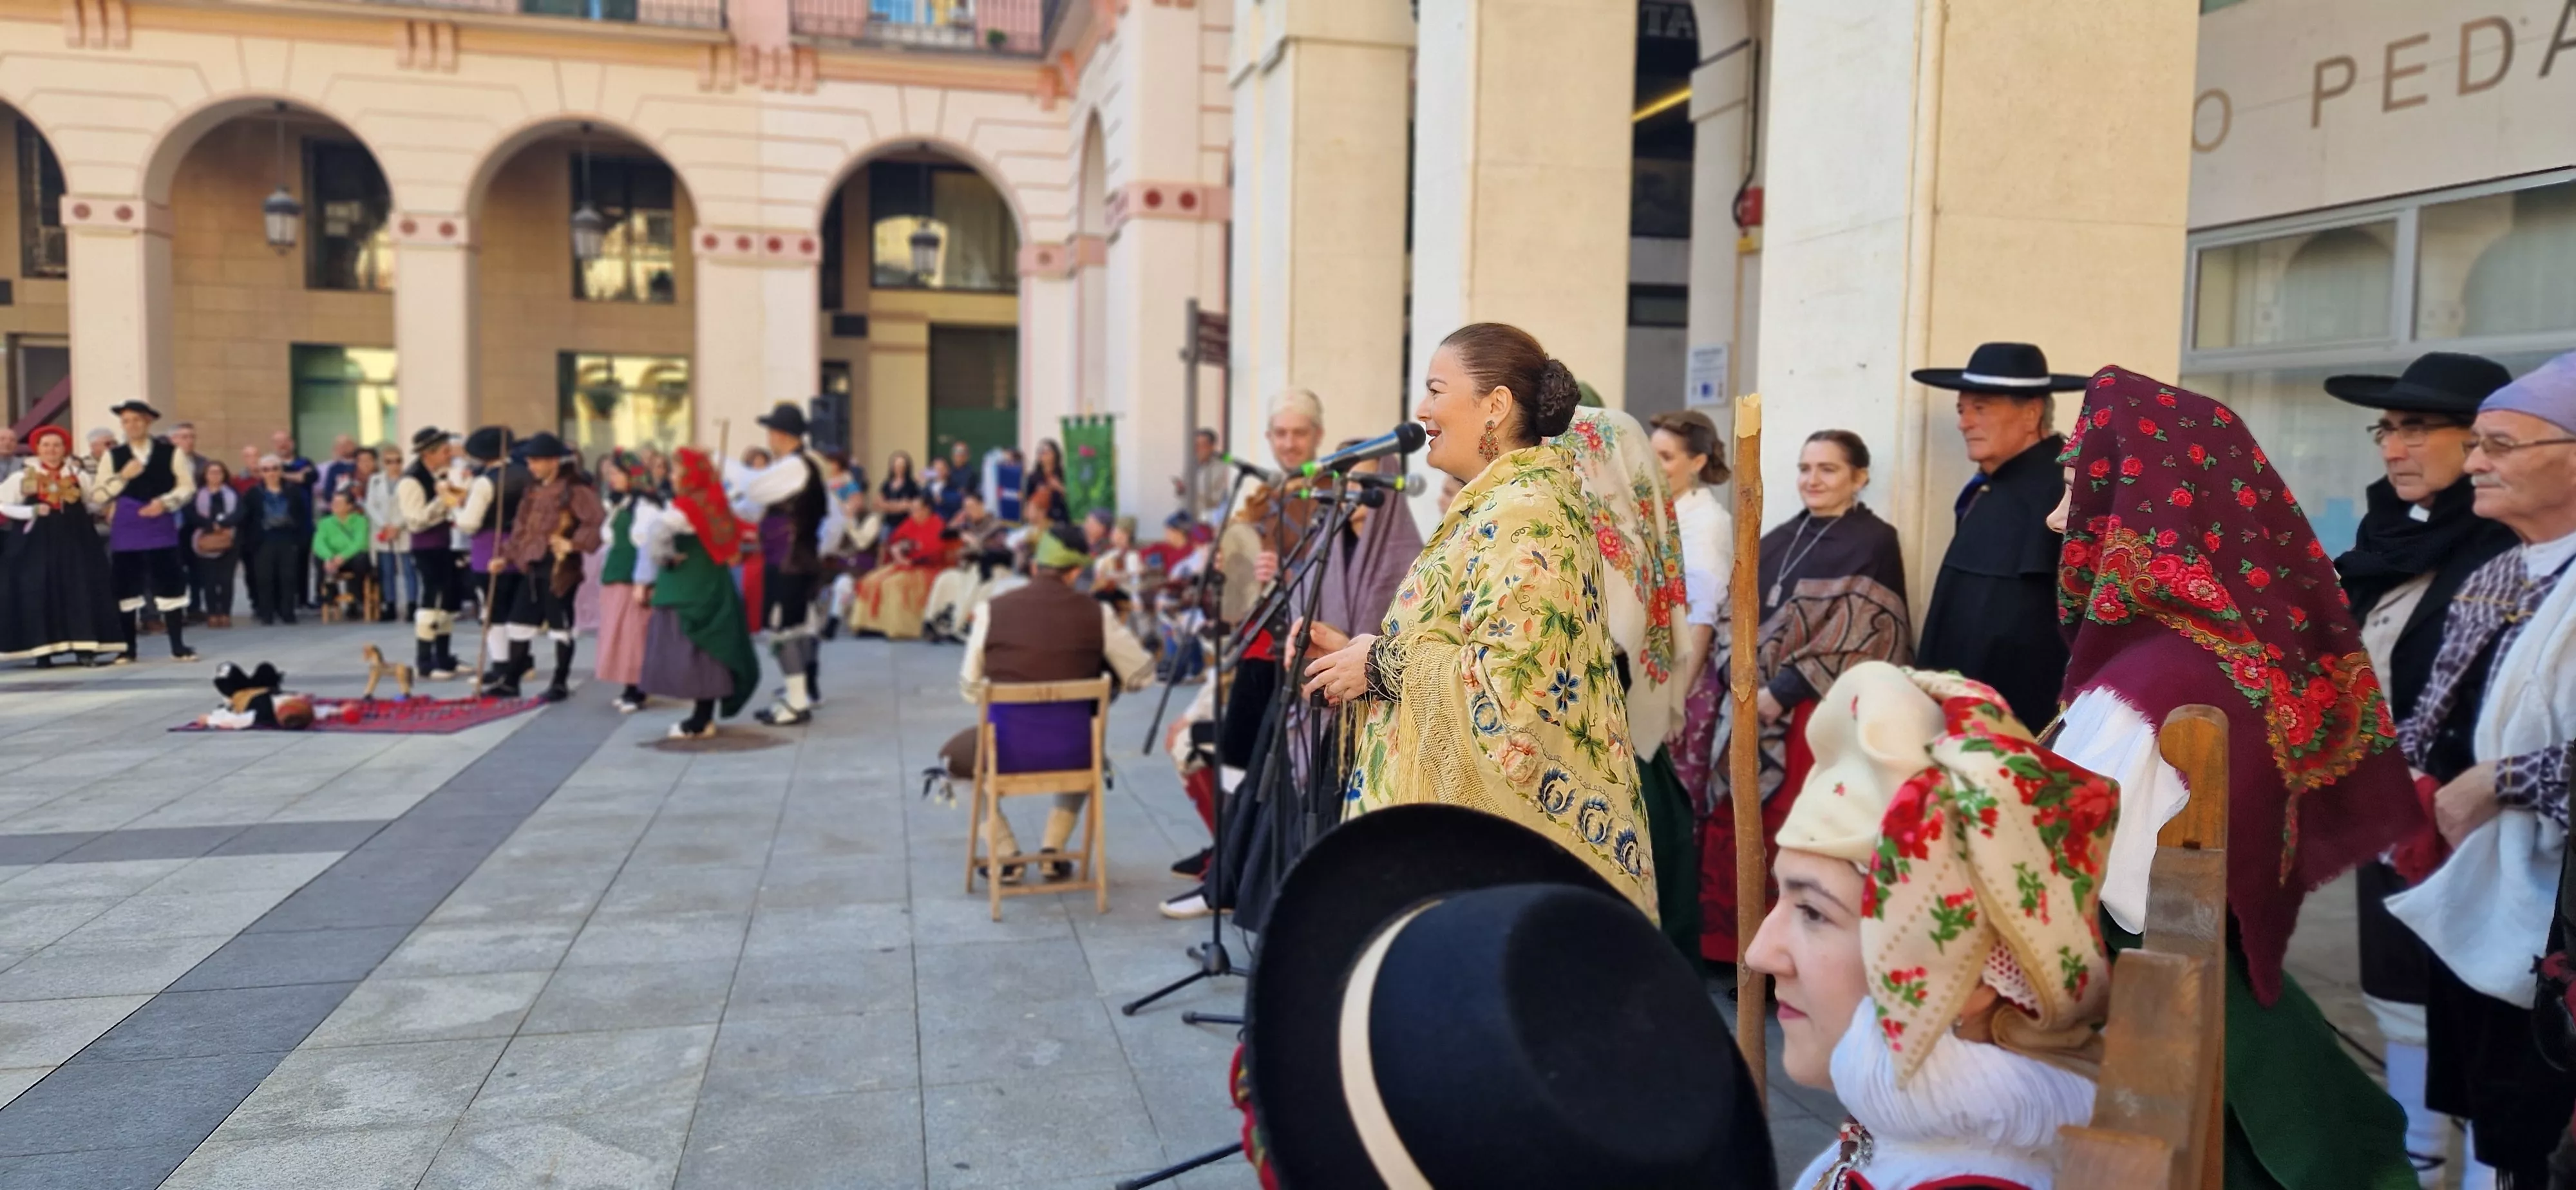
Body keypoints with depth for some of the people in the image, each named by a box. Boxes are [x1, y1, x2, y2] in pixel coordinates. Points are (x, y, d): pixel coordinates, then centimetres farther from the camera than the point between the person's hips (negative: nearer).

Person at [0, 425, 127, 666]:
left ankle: (84, 648, -2)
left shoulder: (78, 475, 8)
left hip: (74, 543, 1)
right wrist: (33, 511, -11)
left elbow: (97, 501, 14)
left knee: (81, 592, -4)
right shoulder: (23, 476, 3)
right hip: (37, 544, -1)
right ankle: (42, 650, 2)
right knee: (37, 594, -3)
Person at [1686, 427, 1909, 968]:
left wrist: (1782, 692, -15)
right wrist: (1739, 682, -2)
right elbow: (1738, 615, 15)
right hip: (1750, 707, 6)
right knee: (1735, 828, 6)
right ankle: (1738, 948, 18)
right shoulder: (1779, 539, 17)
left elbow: (1858, 635, -12)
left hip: (1817, 714, -6)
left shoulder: (1874, 543, -2)